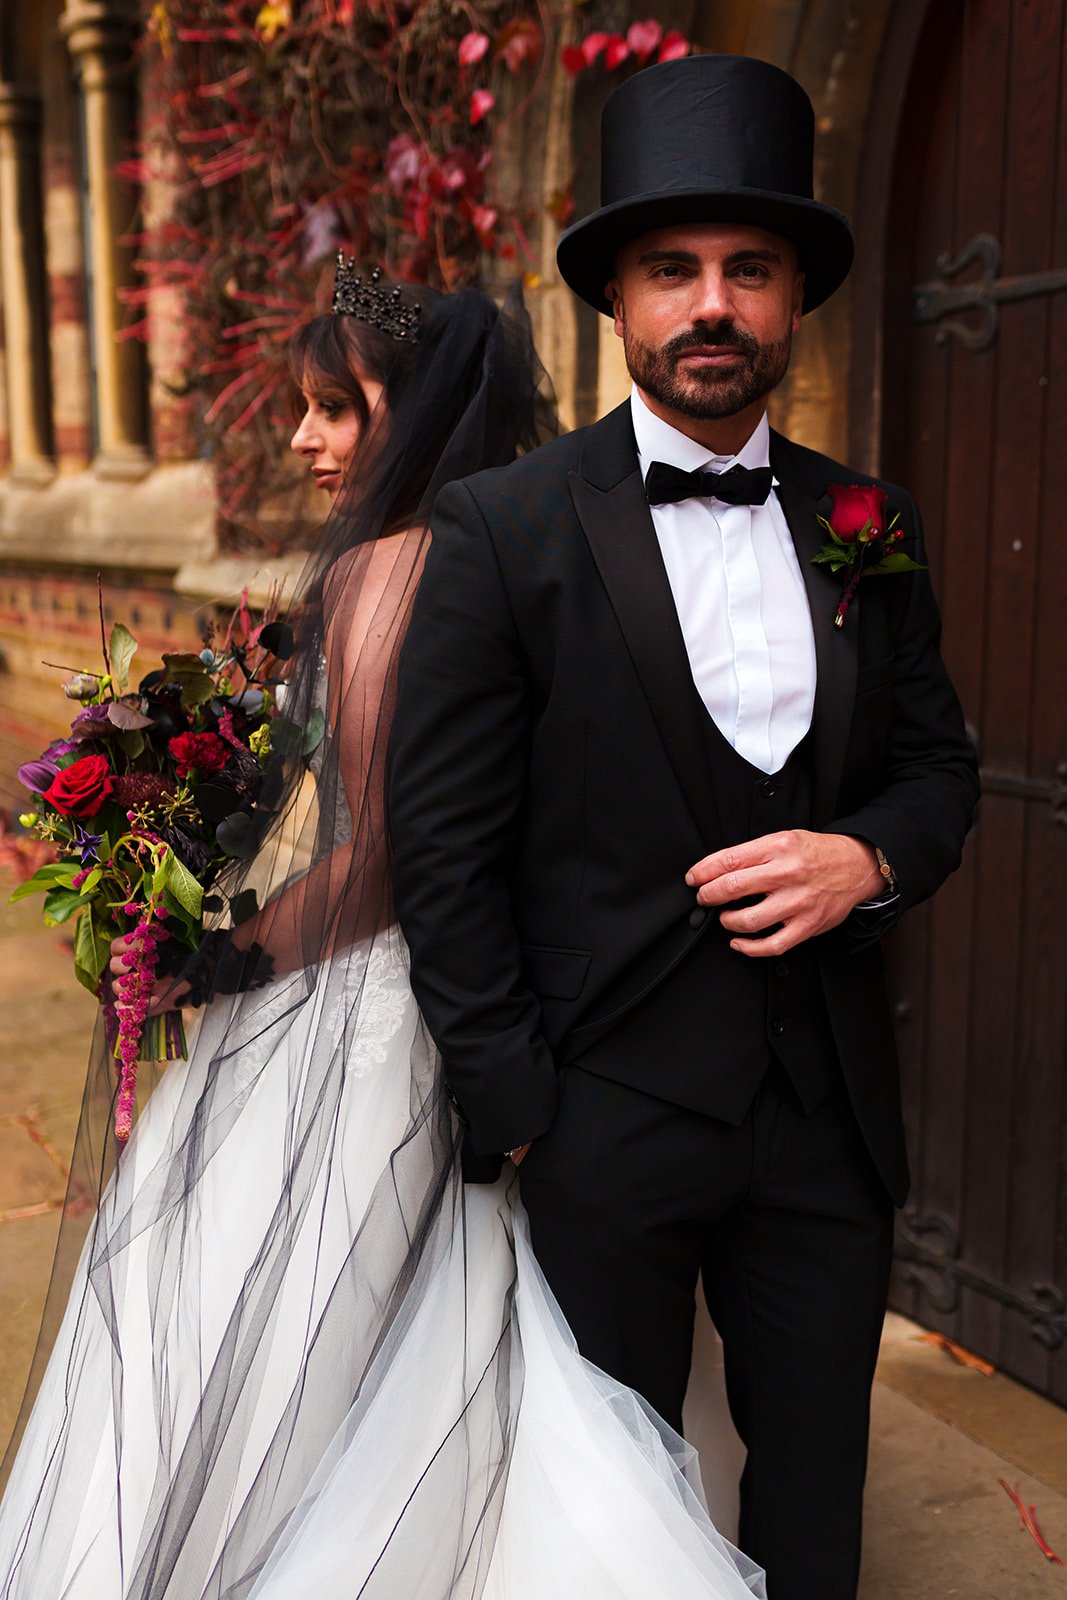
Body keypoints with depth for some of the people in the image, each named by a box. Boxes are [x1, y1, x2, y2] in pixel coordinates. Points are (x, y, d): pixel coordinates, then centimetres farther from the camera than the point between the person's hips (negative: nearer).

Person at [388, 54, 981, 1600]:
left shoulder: (869, 525, 4)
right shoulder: (504, 526, -9)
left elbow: (939, 761, 10)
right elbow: (441, 841, -10)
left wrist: (869, 857, -12)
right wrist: (514, 1109, -10)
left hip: (831, 1109, 4)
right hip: (604, 1110, -3)